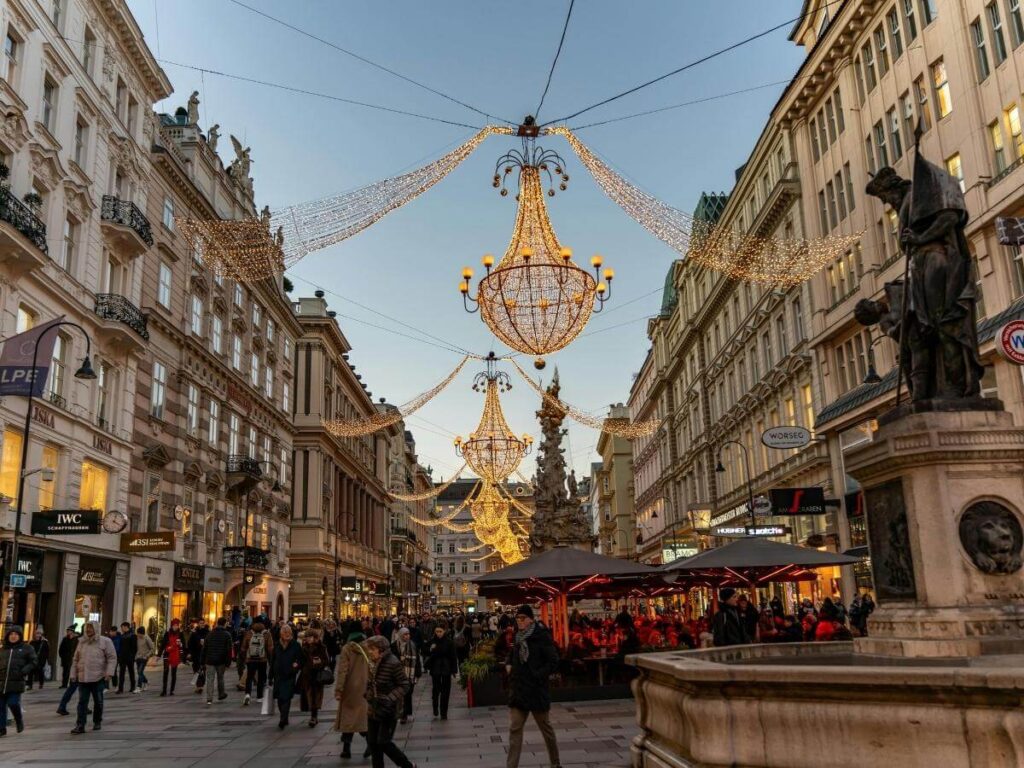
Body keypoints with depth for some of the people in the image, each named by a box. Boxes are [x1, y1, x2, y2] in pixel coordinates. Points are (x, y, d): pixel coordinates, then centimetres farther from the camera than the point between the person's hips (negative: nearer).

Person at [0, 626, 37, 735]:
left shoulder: (27, 648, 6)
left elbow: (34, 661, 3)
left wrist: (24, 671, -11)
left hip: (16, 682, -4)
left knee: (13, 703, -9)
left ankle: (20, 721, 18)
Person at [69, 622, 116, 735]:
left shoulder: (105, 641, -2)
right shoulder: (81, 642, 10)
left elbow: (112, 658, -5)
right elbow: (76, 660, 16)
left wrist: (109, 673, -15)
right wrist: (73, 674, 10)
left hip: (98, 678, -3)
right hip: (83, 678, 3)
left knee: (98, 701, 8)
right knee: (82, 702, -3)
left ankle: (97, 722, 24)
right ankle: (80, 725, -2)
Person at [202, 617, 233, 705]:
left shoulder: (210, 634, 7)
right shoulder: (227, 635, -4)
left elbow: (204, 649, 8)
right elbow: (229, 650, -9)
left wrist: (202, 662, 12)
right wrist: (228, 663, -5)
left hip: (210, 661, 1)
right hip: (221, 661, -1)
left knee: (210, 680, -1)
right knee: (220, 678, 17)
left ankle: (209, 699, -10)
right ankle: (221, 695, 31)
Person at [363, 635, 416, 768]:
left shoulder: (393, 663, -18)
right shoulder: (373, 663, 3)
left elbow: (404, 686, -15)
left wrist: (389, 700, -24)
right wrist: (368, 695, 3)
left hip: (389, 710, -7)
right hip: (374, 708, 7)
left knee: (383, 742, -7)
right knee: (372, 741, 8)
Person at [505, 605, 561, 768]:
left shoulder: (542, 637, -12)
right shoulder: (518, 637, 8)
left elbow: (554, 663, -14)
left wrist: (537, 675, -17)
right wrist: (508, 665, 7)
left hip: (536, 689, -5)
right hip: (518, 689, 5)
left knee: (545, 727, 12)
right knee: (514, 729, -2)